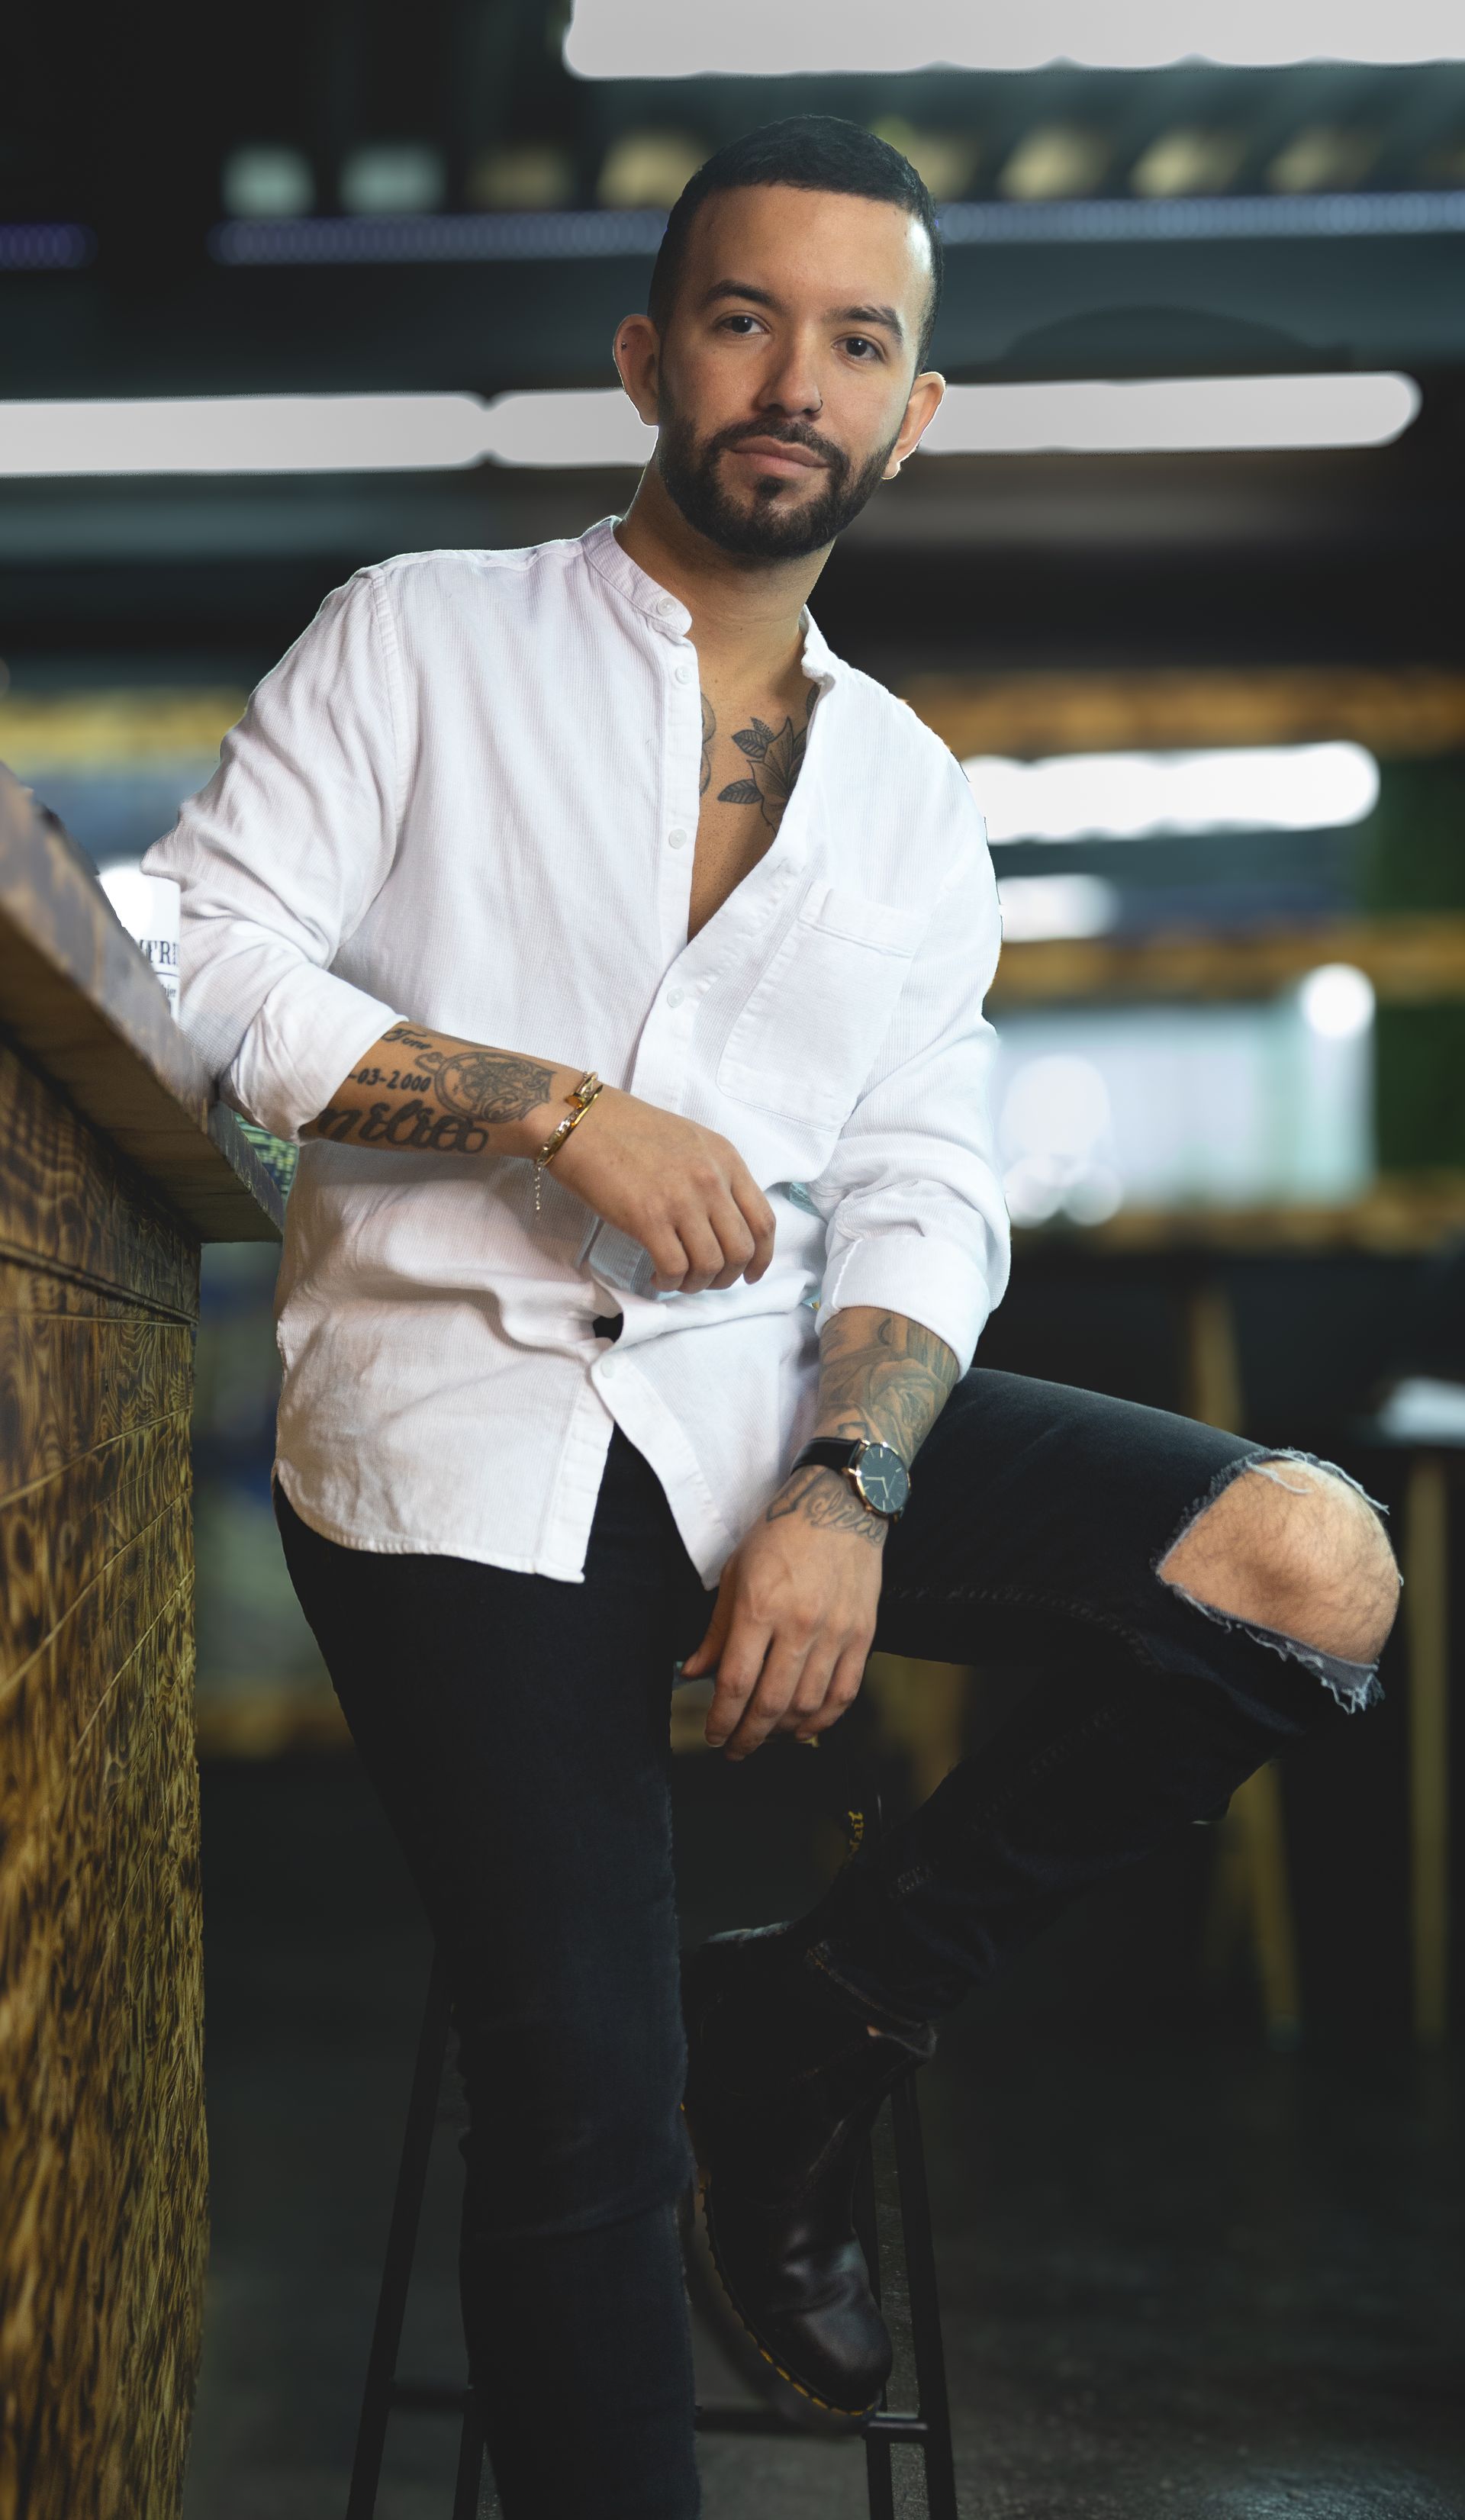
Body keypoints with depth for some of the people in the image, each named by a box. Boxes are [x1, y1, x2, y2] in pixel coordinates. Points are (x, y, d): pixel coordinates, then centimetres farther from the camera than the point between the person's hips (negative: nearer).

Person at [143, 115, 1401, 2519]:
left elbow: (921, 1201, 7)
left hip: (764, 1394, 4)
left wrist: (848, 1495, -13)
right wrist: (561, 1108, -14)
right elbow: (198, 963, -5)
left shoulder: (912, 796, 15)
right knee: (583, 2106, -12)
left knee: (1308, 1573, -16)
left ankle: (805, 2022, -2)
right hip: (462, 1418, -4)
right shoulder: (425, 636, 5)